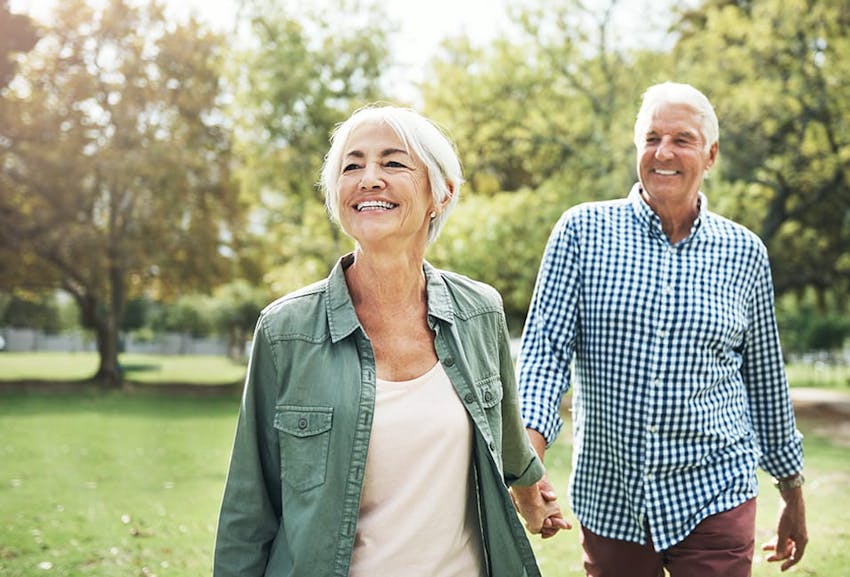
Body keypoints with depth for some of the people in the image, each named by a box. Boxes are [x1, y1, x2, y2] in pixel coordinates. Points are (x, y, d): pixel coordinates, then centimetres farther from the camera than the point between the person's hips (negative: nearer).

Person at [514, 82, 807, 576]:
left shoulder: (744, 253, 3)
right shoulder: (583, 231, -2)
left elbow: (766, 382, 12)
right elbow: (546, 349, -7)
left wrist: (793, 495, 18)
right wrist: (528, 449, -23)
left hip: (713, 495, 0)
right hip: (608, 500, 0)